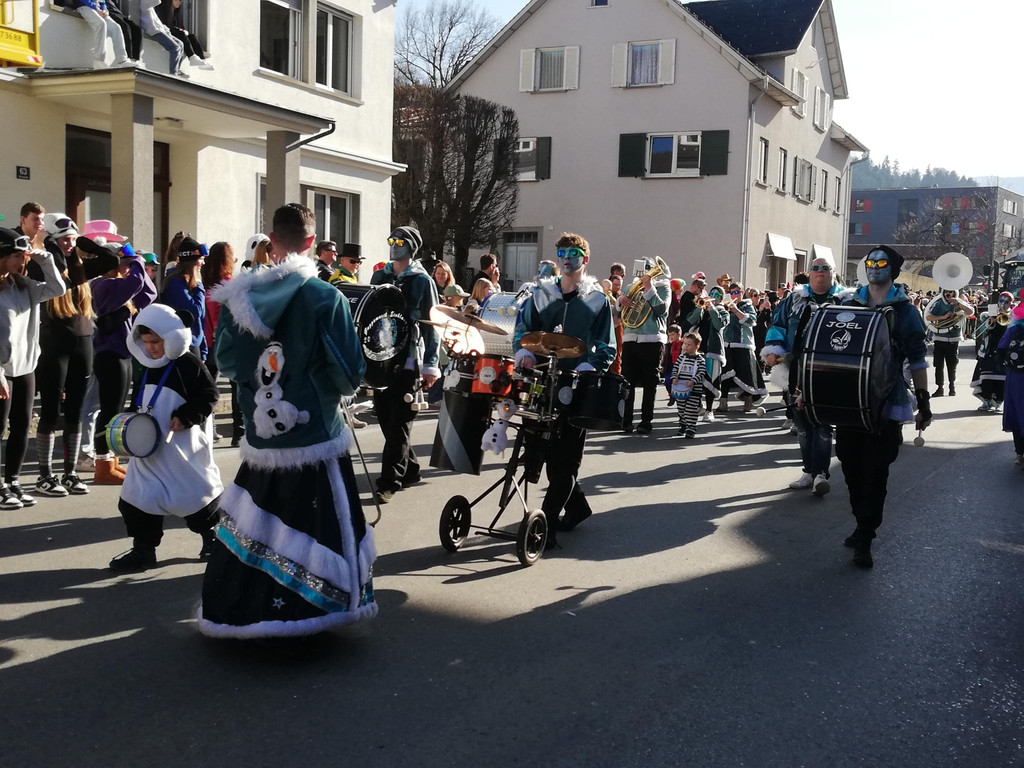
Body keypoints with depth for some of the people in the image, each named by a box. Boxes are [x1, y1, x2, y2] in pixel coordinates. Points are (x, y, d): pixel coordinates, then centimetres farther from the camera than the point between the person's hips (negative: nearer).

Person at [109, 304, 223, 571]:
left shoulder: (189, 364, -12)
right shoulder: (147, 368, 10)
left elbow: (208, 396, -14)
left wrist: (185, 417, -22)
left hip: (184, 447, -7)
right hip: (150, 448, 7)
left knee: (197, 491, 4)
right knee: (140, 495, 4)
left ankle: (214, 537, 25)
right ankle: (143, 549, 14)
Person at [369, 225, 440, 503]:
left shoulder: (422, 281, -2)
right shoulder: (379, 276, 12)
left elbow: (431, 325, -3)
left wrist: (430, 365, -8)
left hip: (408, 360, -5)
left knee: (398, 423, -3)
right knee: (385, 419, 10)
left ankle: (389, 482, -1)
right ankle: (409, 469, 26)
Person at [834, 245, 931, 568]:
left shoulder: (905, 311, 0)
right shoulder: (848, 304, 8)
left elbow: (916, 358, 0)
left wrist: (923, 397, -4)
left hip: (886, 403, -3)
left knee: (875, 472, -3)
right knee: (851, 467, 9)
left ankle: (864, 540, 1)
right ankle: (863, 525, 26)